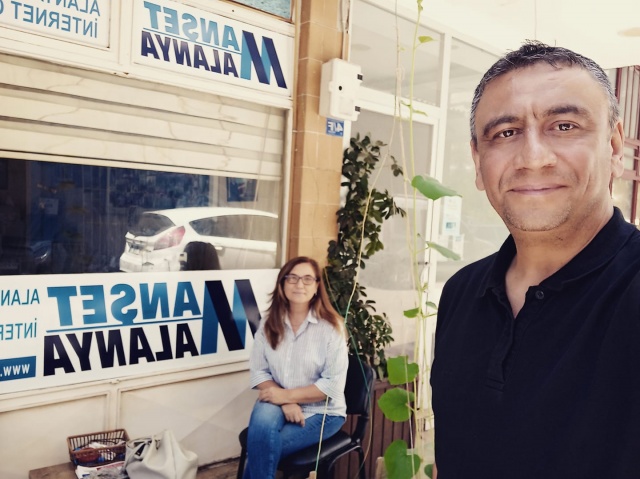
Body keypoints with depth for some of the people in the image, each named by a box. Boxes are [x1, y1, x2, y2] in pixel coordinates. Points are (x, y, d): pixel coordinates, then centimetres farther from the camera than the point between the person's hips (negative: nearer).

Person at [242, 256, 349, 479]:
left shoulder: (331, 327, -12)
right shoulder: (269, 325, 0)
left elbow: (333, 385, -15)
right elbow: (258, 372, -1)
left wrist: (287, 395, -19)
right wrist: (285, 402, -17)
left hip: (321, 412, -3)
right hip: (279, 403, 3)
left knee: (261, 446, -23)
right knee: (262, 419, -31)